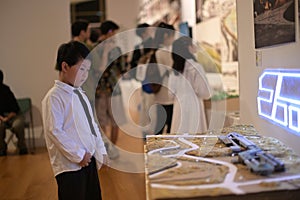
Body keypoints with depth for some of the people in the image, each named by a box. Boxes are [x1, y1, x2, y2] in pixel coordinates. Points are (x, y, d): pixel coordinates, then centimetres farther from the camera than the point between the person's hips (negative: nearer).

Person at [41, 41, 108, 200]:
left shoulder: (80, 94, 13)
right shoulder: (54, 97, -13)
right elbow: (54, 131, -19)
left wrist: (101, 151, 12)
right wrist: (78, 155, -17)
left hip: (88, 160, 8)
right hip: (70, 165, -8)